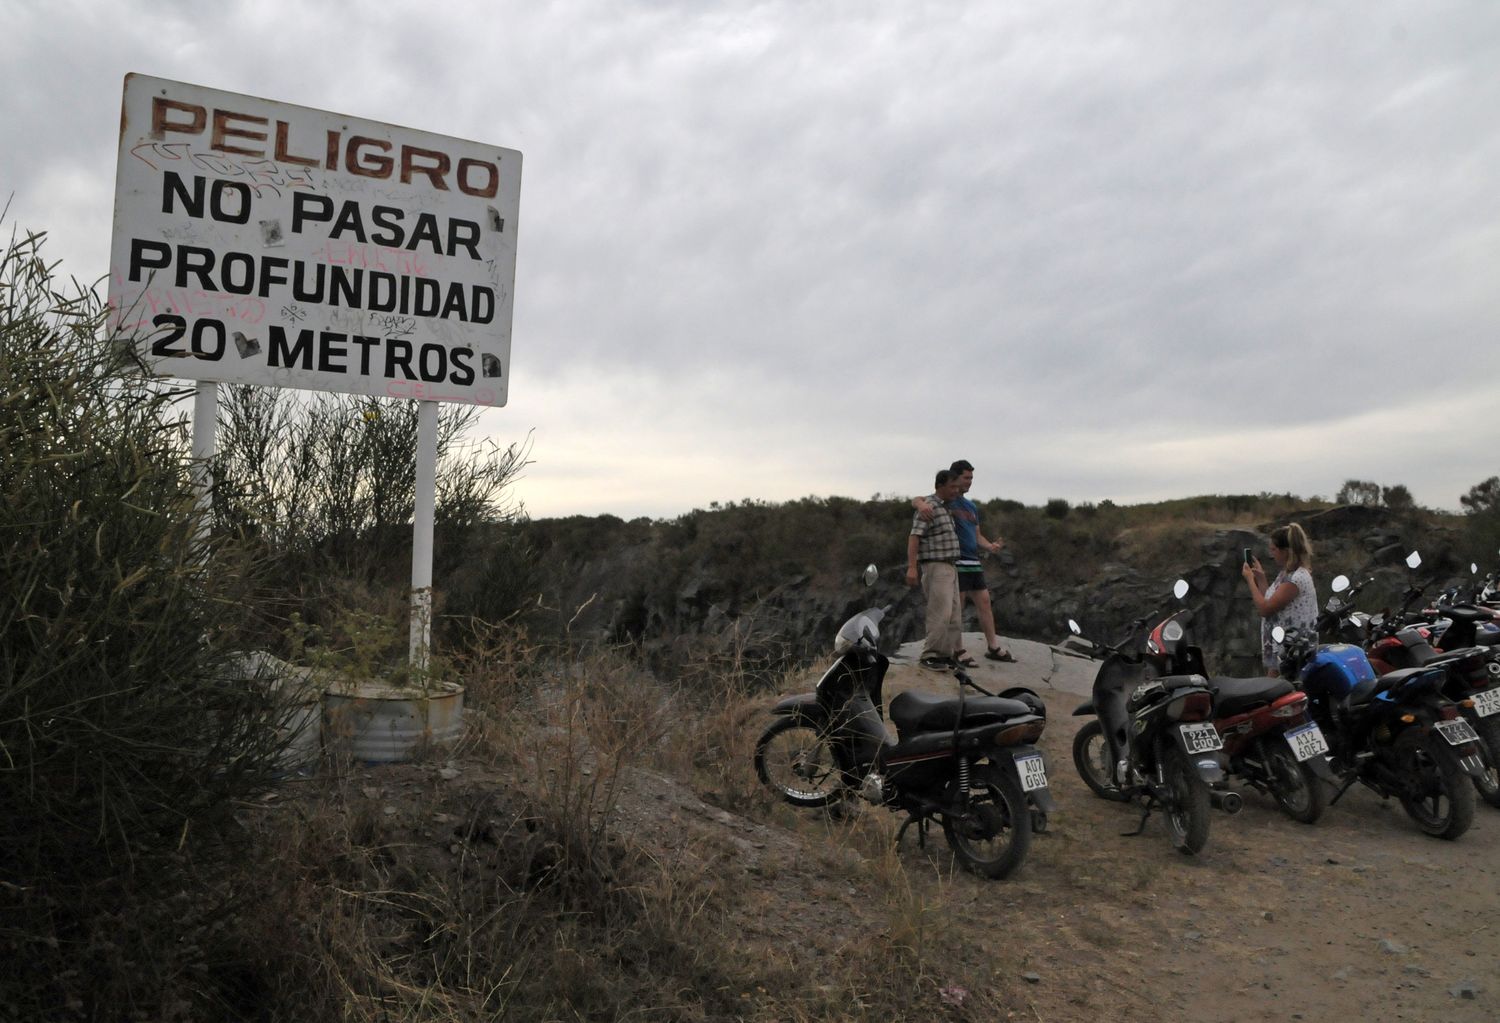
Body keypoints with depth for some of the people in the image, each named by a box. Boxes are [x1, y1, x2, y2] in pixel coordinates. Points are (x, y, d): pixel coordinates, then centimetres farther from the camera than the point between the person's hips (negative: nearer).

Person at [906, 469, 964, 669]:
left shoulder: (944, 508, 18)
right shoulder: (928, 507, -12)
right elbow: (914, 537, -20)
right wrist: (912, 567, -30)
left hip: (949, 568, 9)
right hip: (935, 568, -9)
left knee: (953, 614, 7)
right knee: (940, 613, -14)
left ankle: (947, 655, 11)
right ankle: (930, 655, -9)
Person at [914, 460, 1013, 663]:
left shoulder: (972, 507, 20)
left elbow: (977, 536, 21)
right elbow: (916, 501, -15)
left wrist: (990, 546, -1)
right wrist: (922, 504, -40)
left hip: (973, 562, 7)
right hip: (954, 562, -7)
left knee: (984, 602, 8)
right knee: (957, 607, -5)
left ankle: (993, 647, 16)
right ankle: (957, 652, 1)